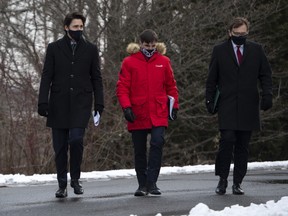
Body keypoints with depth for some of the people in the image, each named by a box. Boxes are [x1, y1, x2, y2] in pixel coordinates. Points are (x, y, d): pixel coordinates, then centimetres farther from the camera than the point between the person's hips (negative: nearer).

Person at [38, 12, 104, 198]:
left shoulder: (90, 49, 8)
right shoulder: (54, 48, 6)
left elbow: (96, 78, 9)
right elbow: (46, 77, 3)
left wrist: (99, 103, 2)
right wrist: (43, 102, -6)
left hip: (81, 103, -1)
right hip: (59, 104, 1)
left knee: (76, 139, -17)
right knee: (60, 146, 2)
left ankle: (75, 179, 1)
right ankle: (62, 185, 13)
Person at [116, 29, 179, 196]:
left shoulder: (163, 61, 7)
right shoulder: (129, 62, 2)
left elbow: (171, 86, 15)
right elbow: (122, 87, 0)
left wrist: (174, 106, 10)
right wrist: (126, 106, -11)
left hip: (159, 114, 0)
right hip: (137, 114, 0)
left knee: (158, 142, -17)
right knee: (139, 150, 7)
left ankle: (151, 182, -13)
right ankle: (142, 185, 18)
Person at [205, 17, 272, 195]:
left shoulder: (257, 50, 9)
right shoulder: (220, 51, 7)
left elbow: (266, 75, 10)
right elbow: (212, 79, 9)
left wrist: (267, 94, -3)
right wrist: (210, 101, 3)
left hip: (248, 106, 2)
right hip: (227, 106, -2)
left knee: (243, 146, 3)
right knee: (227, 140, -14)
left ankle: (238, 182, 10)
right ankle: (222, 180, -2)